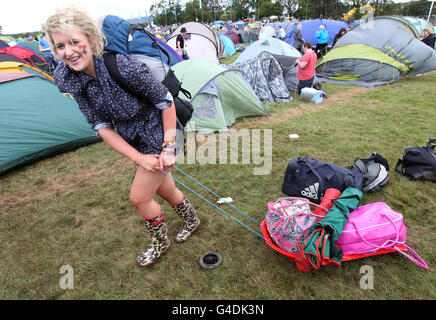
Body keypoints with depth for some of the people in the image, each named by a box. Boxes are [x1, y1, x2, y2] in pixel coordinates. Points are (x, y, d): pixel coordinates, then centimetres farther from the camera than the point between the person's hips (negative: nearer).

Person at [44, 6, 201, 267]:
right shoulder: (67, 79, -10)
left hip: (158, 132, -6)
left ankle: (160, 243, 33)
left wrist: (169, 147, -18)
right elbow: (101, 125, -8)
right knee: (162, 187, 22)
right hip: (132, 137, 7)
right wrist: (139, 158, -13)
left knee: (139, 197, 1)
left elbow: (166, 101, -20)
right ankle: (192, 220, 52)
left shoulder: (123, 66, -30)